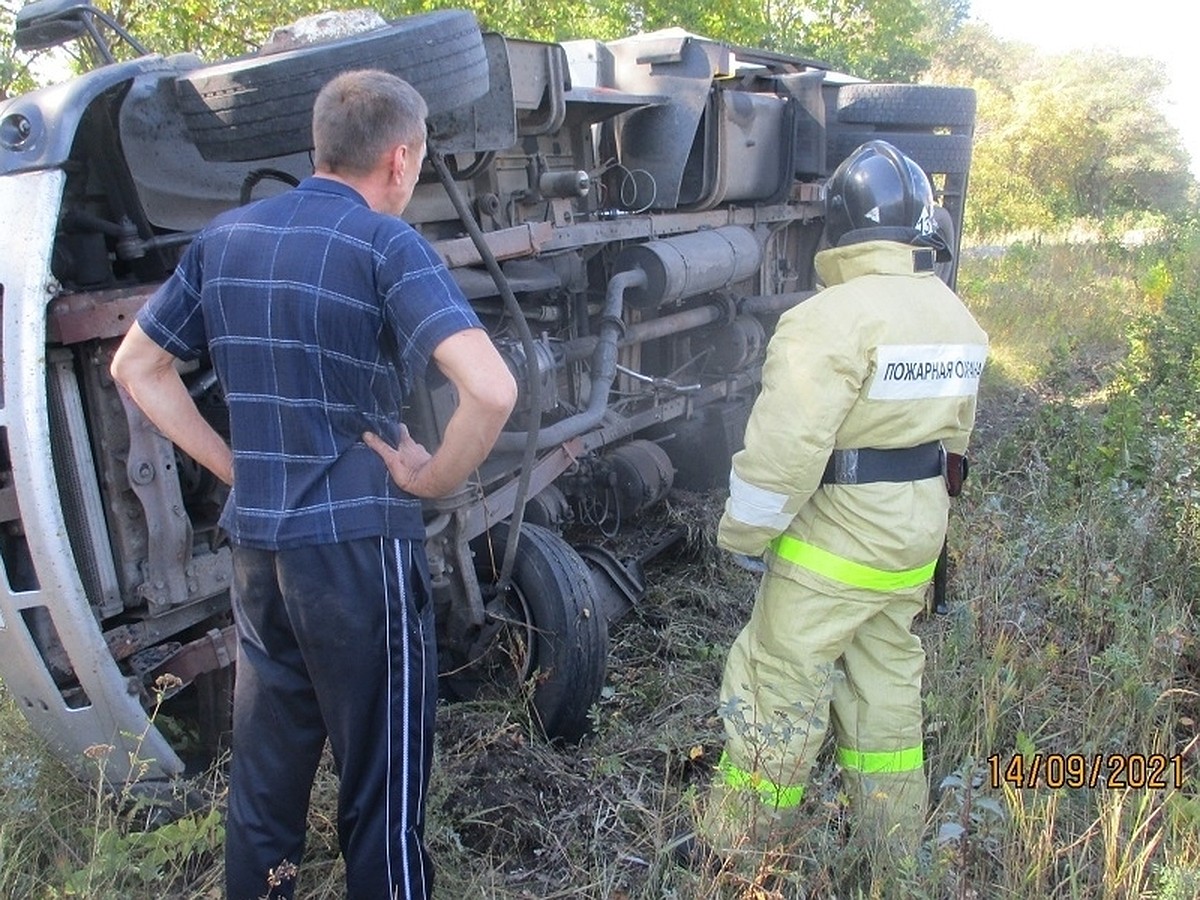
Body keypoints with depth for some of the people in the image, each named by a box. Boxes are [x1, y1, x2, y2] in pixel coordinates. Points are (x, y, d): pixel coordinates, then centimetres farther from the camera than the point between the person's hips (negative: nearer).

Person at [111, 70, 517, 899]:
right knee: (382, 770, 10)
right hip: (360, 545, -6)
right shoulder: (385, 244, -13)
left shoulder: (225, 237, 6)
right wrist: (430, 479, -11)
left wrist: (234, 465, 10)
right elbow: (492, 391, -27)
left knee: (266, 751, 22)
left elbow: (137, 369, 15)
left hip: (255, 541, 7)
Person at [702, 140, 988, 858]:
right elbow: (956, 432, 15)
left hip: (839, 537, -8)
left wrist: (745, 532, -12)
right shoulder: (957, 318, 7)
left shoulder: (835, 316, -21)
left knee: (778, 684, 4)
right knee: (889, 678, 21)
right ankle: (895, 844, 37)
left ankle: (741, 848, 19)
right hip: (918, 535, 9)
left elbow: (786, 445, -26)